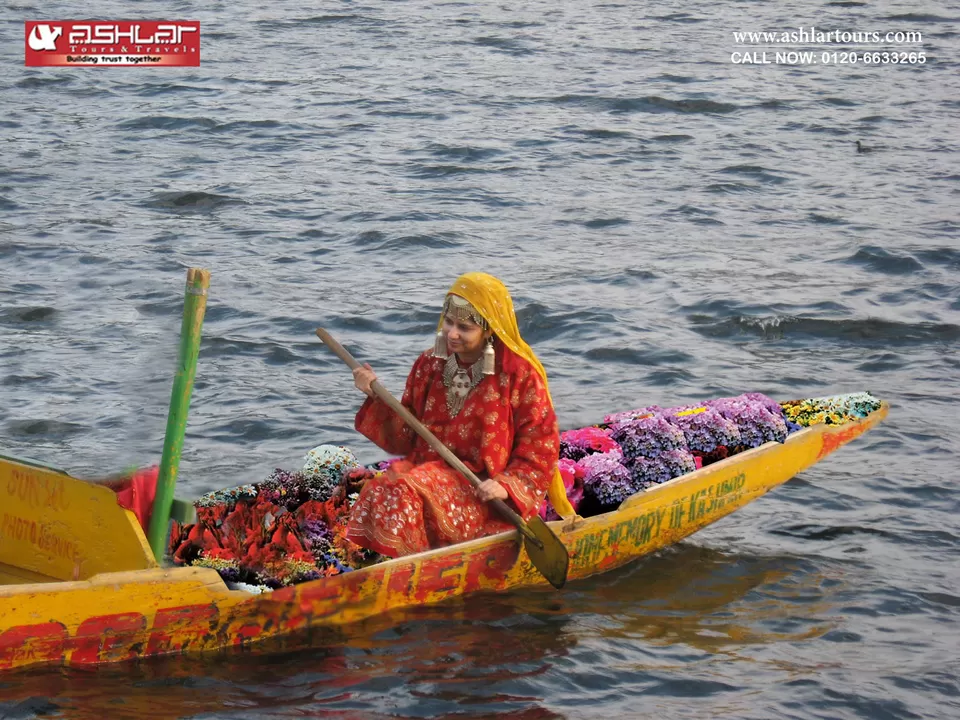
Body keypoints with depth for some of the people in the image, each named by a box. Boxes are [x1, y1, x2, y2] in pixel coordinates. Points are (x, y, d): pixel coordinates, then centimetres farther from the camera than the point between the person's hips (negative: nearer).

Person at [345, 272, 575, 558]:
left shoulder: (520, 375, -4)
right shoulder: (429, 365, 11)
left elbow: (540, 451, -4)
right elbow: (404, 439, 12)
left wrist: (506, 486, -18)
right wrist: (377, 397, -2)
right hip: (428, 471, 5)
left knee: (405, 493, -31)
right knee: (380, 490, -28)